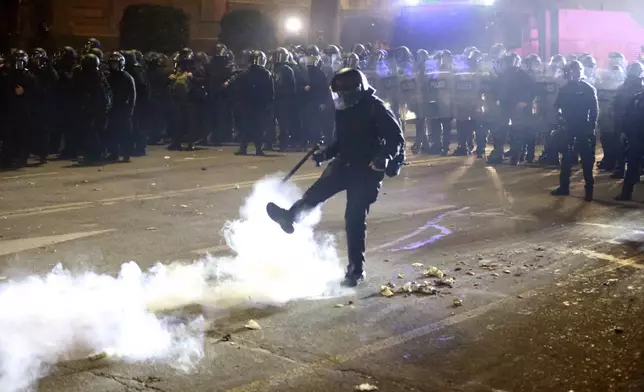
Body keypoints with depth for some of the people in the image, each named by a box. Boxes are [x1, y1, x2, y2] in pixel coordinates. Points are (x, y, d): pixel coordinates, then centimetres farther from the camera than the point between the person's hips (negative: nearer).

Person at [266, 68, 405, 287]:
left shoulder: (375, 108, -9)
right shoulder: (343, 110, 14)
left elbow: (396, 138, -14)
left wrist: (385, 157, -31)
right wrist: (325, 154, 8)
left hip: (368, 169, -6)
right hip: (346, 164, 6)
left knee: (355, 218, -6)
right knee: (322, 187, -23)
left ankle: (356, 269, 5)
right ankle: (291, 216, -47)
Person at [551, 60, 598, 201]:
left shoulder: (589, 89, -2)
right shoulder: (565, 88, 6)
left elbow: (594, 109, -4)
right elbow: (557, 106, 4)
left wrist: (592, 126, -14)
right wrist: (560, 119, -13)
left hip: (584, 127, -3)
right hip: (568, 126, 3)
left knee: (587, 158, -1)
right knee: (566, 157, 8)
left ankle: (589, 189, 4)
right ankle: (564, 186, 17)